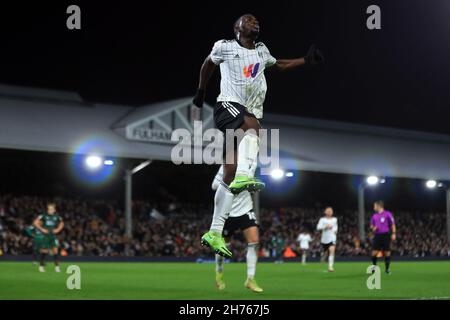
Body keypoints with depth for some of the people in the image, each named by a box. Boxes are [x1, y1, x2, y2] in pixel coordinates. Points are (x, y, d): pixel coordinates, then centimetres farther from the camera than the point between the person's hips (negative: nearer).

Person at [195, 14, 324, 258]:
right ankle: (244, 176, -55)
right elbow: (208, 64, 21)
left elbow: (278, 64, 37)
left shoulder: (261, 51, 18)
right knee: (253, 124, -40)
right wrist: (201, 91, 29)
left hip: (249, 113, 5)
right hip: (228, 105, -5)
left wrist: (306, 61, 26)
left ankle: (214, 233, 0)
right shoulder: (225, 47, 4)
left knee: (230, 176, -1)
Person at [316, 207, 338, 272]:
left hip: (332, 238, 1)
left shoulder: (335, 219, 10)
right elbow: (318, 227, -13)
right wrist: (326, 226, -25)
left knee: (332, 251, -19)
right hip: (324, 238, -1)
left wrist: (335, 230, 9)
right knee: (325, 252, 12)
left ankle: (330, 267, -23)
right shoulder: (322, 219, -1)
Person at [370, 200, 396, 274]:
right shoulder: (374, 216, 14)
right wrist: (373, 228, 1)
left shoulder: (388, 214, -1)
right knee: (374, 252, -4)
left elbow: (393, 224, -1)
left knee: (387, 252, -1)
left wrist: (393, 234, -10)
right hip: (377, 235, 4)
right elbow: (372, 225, 24)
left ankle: (387, 268, 8)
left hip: (385, 235, -4)